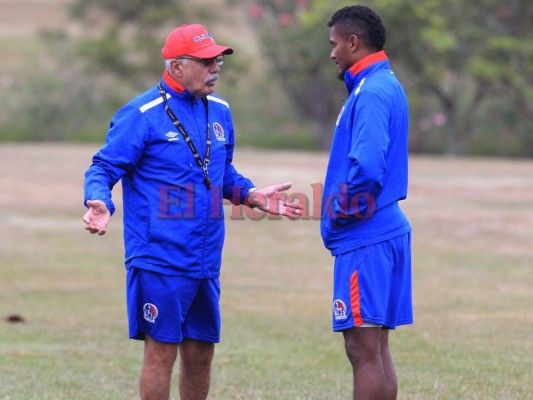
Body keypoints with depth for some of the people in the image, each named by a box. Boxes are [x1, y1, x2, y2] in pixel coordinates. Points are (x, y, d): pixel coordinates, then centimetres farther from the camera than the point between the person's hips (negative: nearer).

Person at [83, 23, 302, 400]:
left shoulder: (219, 111, 12)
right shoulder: (142, 114, -9)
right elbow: (103, 168, -8)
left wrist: (252, 194, 8)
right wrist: (100, 204, -27)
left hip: (206, 262, 7)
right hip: (159, 261, -7)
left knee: (201, 352, 12)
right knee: (162, 351, -4)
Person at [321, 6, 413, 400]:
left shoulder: (371, 93, -15)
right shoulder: (387, 85, 16)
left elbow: (366, 169, -26)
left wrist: (338, 216, -11)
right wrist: (339, 218, 13)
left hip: (365, 238, -10)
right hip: (387, 231, 10)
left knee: (364, 350, -7)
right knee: (376, 348, 13)